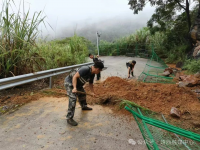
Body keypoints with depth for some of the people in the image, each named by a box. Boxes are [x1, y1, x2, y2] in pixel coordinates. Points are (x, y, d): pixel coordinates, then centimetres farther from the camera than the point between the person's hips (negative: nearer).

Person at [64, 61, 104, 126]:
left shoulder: (92, 74, 0)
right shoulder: (85, 69, -30)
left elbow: (90, 83, 15)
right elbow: (75, 77, -33)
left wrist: (92, 92, 19)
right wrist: (74, 88, -40)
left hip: (78, 84, 10)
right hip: (69, 82, -10)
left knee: (82, 94, 24)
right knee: (73, 99, -18)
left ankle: (84, 106, 51)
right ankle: (69, 118, -9)